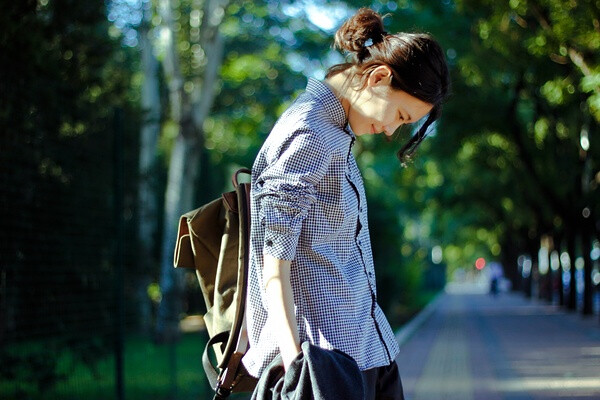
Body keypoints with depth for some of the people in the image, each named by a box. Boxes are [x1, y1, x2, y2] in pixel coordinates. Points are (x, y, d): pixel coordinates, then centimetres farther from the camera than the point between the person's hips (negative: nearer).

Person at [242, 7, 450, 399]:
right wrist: (295, 360, -30)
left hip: (366, 342, 9)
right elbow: (274, 268, -21)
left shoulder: (336, 132, 13)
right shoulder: (307, 137, -16)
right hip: (328, 351, -9)